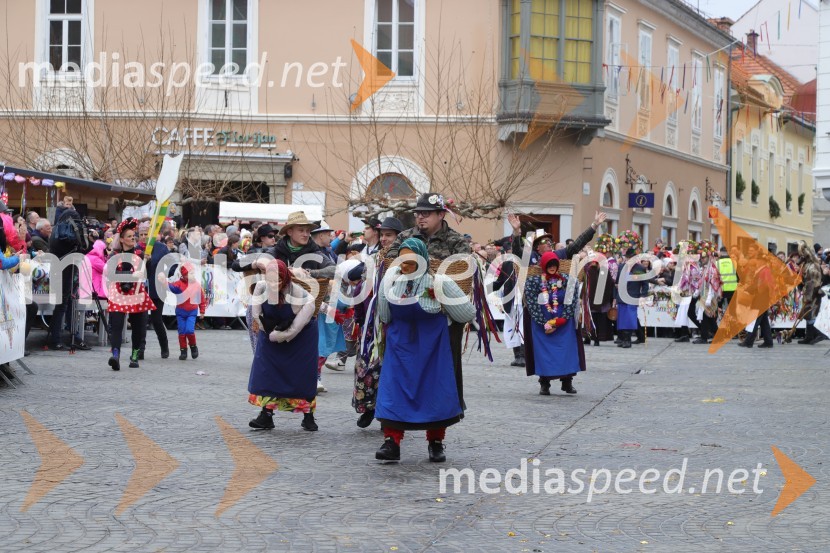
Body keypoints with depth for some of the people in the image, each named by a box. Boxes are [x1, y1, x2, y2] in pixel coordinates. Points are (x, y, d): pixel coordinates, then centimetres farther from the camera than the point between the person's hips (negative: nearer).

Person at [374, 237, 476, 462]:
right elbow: (384, 317, 11)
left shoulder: (438, 282, -15)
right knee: (393, 390, -7)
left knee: (435, 391, 2)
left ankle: (436, 443, 17)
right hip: (400, 344, 2)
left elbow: (467, 313, -6)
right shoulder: (391, 278, -5)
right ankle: (391, 442, -6)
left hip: (431, 347, -2)